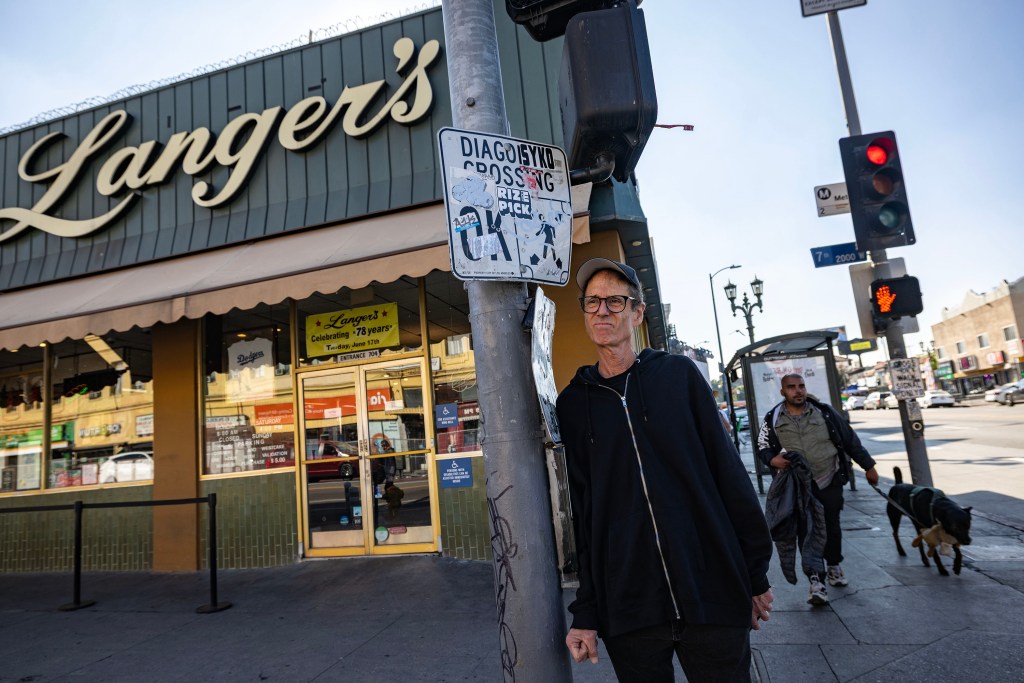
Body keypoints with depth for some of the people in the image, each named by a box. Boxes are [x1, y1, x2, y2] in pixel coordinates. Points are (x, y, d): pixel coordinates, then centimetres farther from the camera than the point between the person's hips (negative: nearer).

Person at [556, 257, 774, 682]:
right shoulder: (572, 404, 4)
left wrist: (756, 575, 2)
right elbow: (578, 513, 3)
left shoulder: (679, 374, 2)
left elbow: (729, 472, 2)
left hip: (714, 596, 0)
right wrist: (585, 613, 2)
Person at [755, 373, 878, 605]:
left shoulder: (824, 412, -2)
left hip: (831, 481, 2)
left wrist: (868, 466, 10)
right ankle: (815, 580, -4)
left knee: (832, 526, 14)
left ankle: (833, 567, 36)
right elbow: (763, 447, 6)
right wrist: (772, 459, -16)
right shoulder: (773, 419, -5)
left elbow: (850, 440, 7)